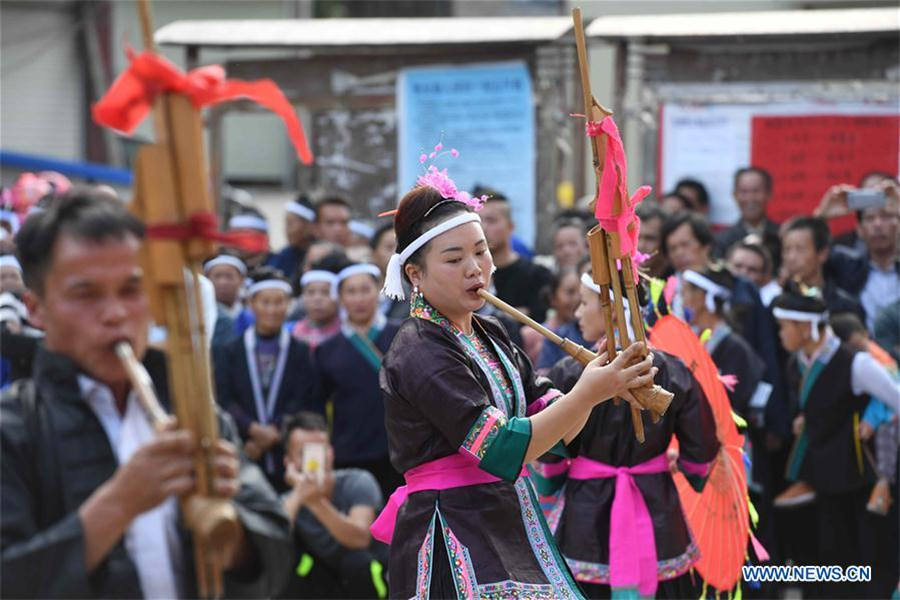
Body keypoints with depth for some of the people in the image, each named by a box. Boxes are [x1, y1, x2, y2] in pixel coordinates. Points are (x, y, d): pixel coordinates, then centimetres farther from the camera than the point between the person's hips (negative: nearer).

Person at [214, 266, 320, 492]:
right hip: (244, 456, 0)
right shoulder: (229, 352, 10)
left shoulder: (302, 352, 9)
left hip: (288, 456, 0)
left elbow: (302, 402, 0)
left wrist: (273, 432, -10)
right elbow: (224, 400, 0)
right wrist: (253, 429, -13)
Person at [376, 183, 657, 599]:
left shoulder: (488, 335, 13)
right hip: (454, 538, -8)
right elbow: (500, 450, -23)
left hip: (510, 527, 8)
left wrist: (603, 374, -10)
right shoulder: (420, 354, -14)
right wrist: (588, 394, -28)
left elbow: (559, 430, 8)